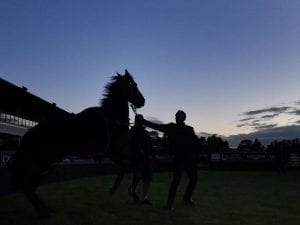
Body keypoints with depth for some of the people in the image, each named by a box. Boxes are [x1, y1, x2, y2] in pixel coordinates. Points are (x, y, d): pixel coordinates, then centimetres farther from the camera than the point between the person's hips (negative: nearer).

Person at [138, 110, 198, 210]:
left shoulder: (189, 129, 6)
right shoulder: (171, 127, 2)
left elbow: (195, 142, 0)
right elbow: (155, 126, -2)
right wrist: (143, 120, -8)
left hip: (190, 159, 4)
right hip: (178, 158, -3)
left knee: (193, 179, 11)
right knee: (176, 180, -12)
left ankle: (187, 197, 36)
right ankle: (169, 203, -1)